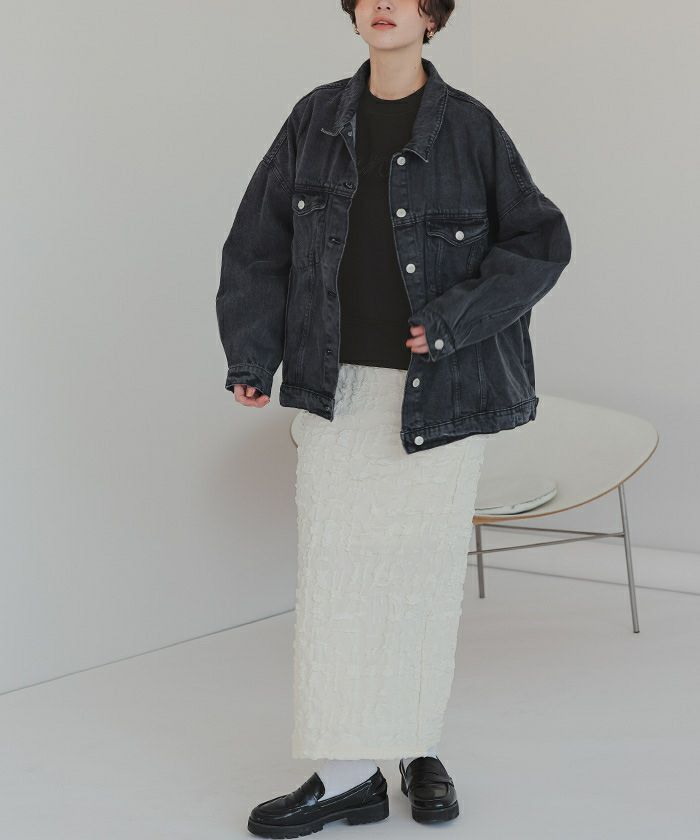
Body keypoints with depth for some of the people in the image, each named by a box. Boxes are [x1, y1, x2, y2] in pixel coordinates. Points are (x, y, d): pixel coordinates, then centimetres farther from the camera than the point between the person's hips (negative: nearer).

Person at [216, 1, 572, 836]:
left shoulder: (469, 127, -2)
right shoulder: (317, 118, 5)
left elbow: (540, 242, -3)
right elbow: (258, 241, 6)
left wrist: (453, 323, -14)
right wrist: (250, 355, -5)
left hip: (442, 386, -2)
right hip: (338, 383, 2)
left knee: (428, 565, 7)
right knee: (331, 568, -1)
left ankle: (421, 750, 24)